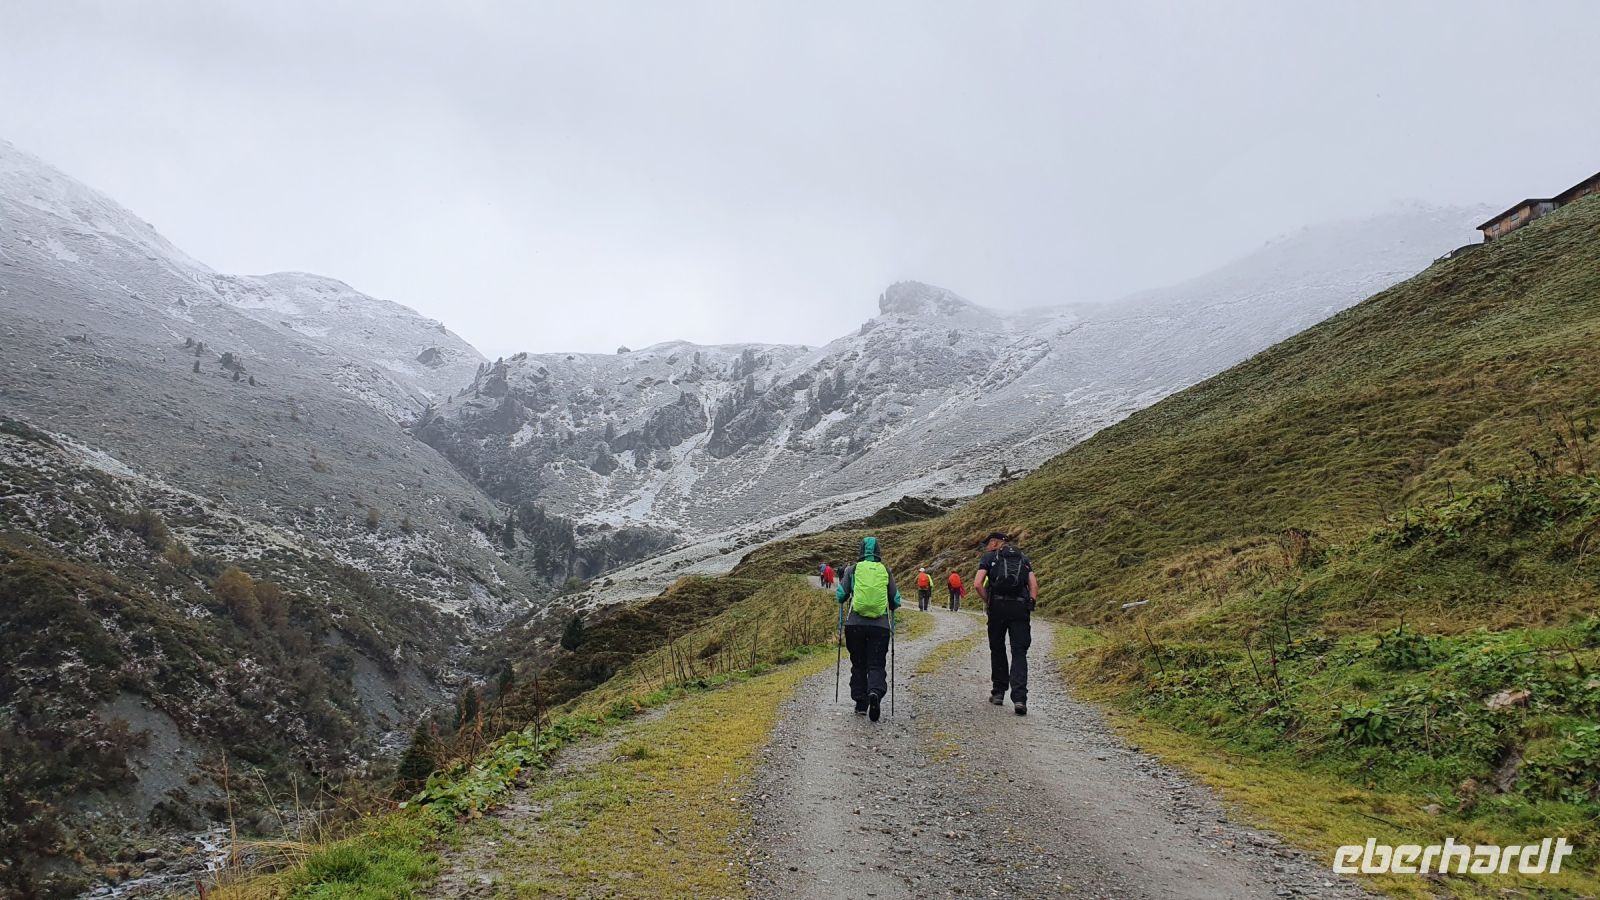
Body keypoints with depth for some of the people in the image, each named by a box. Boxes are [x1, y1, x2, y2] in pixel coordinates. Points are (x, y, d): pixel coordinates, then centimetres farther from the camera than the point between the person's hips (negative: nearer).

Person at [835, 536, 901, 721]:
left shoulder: (852, 570, 4)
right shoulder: (886, 571, 7)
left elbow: (841, 596, 0)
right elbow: (896, 601, 7)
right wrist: (889, 606, 29)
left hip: (855, 624, 0)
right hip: (880, 626, 0)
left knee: (858, 665, 13)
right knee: (876, 665, 2)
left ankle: (861, 704, 14)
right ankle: (875, 692, -25)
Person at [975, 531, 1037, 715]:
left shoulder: (989, 557, 10)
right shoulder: (1023, 558, 21)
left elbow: (978, 584, -5)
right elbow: (1034, 585, 7)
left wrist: (987, 603, 6)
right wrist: (1030, 606, 8)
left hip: (998, 606, -2)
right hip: (1021, 607, 2)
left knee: (997, 650, 15)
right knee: (1019, 653, -1)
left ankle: (998, 692, 20)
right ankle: (1019, 698, -16)